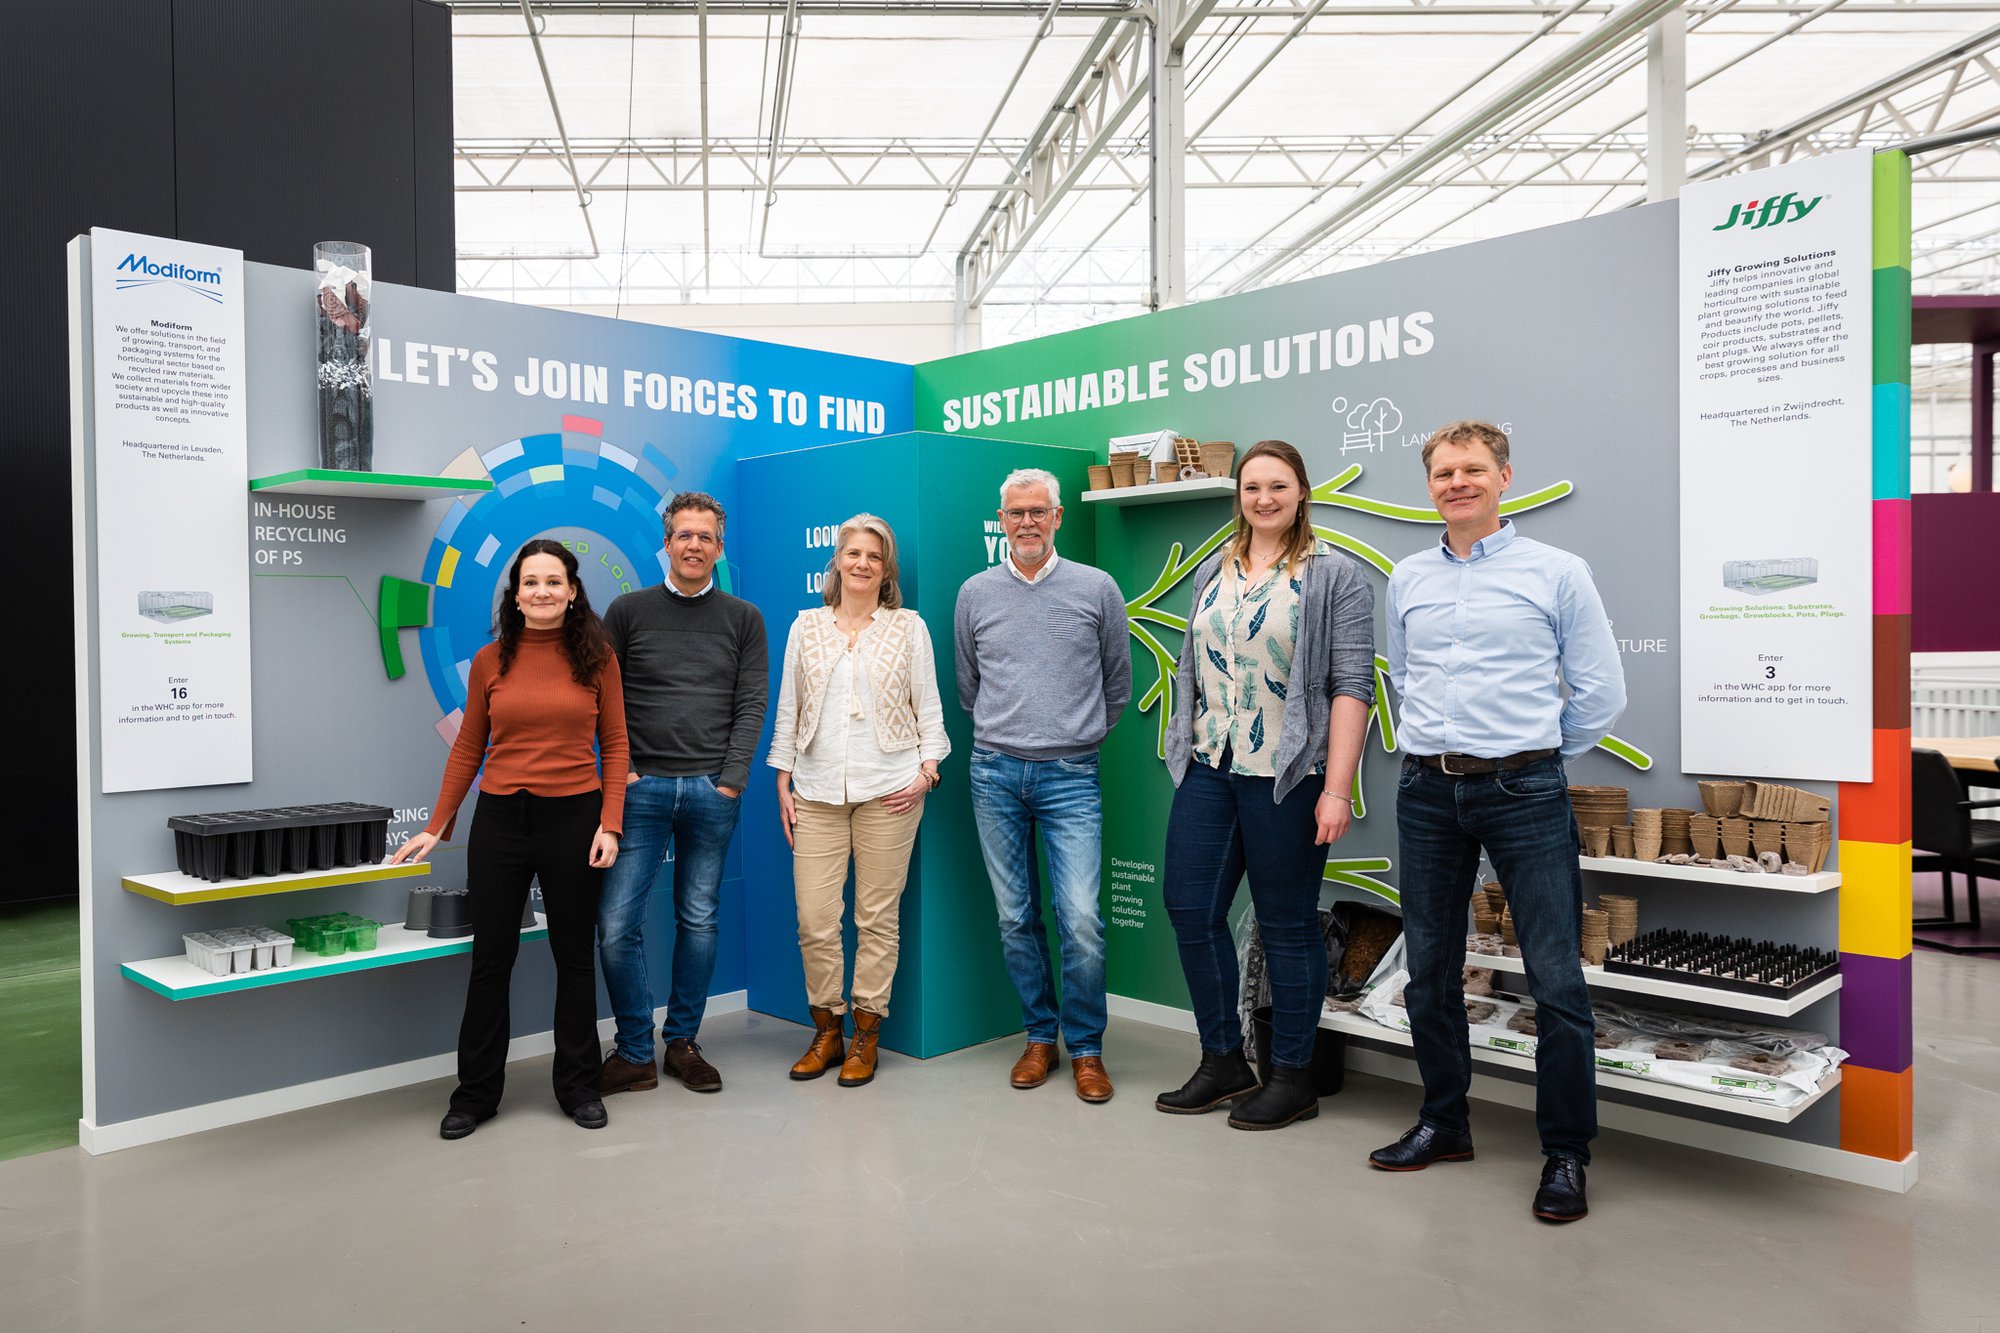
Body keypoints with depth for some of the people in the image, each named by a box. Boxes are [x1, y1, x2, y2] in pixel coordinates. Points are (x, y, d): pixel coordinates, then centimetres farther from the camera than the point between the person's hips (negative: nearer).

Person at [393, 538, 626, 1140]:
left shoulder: (596, 656, -1)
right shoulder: (490, 661, 2)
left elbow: (614, 744, 0)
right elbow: (468, 749, 7)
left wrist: (610, 825, -8)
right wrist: (436, 827, 4)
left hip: (573, 817, -1)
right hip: (500, 819, 1)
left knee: (574, 955, 10)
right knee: (491, 958, 9)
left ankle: (578, 1086, 25)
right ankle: (476, 1093, 24)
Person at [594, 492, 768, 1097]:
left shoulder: (743, 618, 7)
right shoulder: (629, 610, 5)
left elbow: (751, 705, 3)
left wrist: (732, 780, -5)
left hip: (712, 792, 1)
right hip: (642, 788, 0)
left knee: (699, 921, 8)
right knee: (617, 924, -4)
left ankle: (682, 1042, 23)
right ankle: (633, 1054, 10)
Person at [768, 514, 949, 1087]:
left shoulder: (909, 627, 7)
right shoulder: (806, 626, 11)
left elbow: (927, 707, 7)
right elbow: (787, 709, 13)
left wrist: (926, 771, -5)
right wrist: (782, 783, 9)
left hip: (888, 790, -1)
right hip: (817, 792, 2)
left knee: (877, 916, 3)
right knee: (814, 919, -2)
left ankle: (866, 1035, 16)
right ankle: (827, 1031, 17)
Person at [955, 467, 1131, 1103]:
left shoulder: (1097, 589, 2)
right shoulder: (976, 593, 7)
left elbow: (1117, 684, 12)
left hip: (1071, 775, -2)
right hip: (996, 773, 2)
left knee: (1081, 919, -8)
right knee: (1015, 918, 7)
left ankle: (1086, 1049, 10)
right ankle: (1040, 1037, 23)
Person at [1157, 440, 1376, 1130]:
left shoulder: (1335, 575, -3)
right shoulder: (1212, 573, 14)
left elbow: (1352, 685, -9)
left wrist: (1337, 790, -15)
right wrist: (1185, 750, 13)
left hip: (1286, 776, -6)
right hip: (1208, 769, 6)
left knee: (1287, 925, 4)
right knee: (1190, 909, 6)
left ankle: (1293, 1078, 20)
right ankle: (1224, 1062, 23)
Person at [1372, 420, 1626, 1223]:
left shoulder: (1557, 573, 0)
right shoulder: (1407, 579, 11)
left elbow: (1600, 691, 2)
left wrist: (1532, 755, 6)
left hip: (1523, 793, -4)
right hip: (1427, 793, 4)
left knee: (1557, 981, -3)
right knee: (1430, 971, 12)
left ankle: (1566, 1155, 11)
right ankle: (1443, 1125, 28)